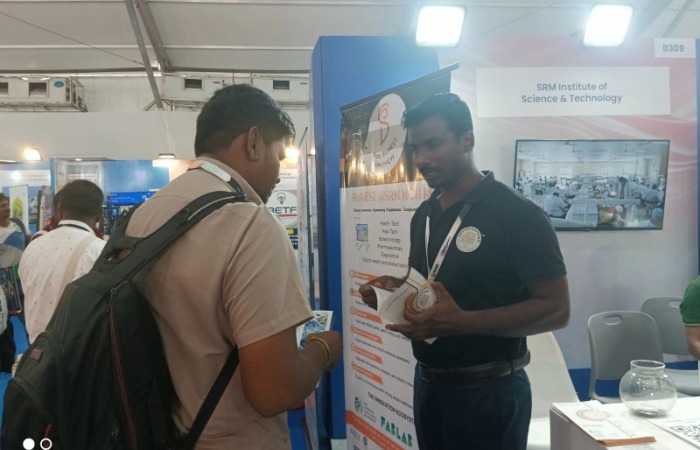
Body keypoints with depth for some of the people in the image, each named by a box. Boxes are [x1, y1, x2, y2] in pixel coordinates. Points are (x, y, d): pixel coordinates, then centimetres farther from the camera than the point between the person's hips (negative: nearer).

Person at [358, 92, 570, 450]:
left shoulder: (517, 214, -14)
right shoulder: (424, 215, 7)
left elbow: (555, 309, -17)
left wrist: (462, 322, -27)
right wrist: (395, 289, -3)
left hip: (488, 391, -6)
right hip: (427, 383, 7)